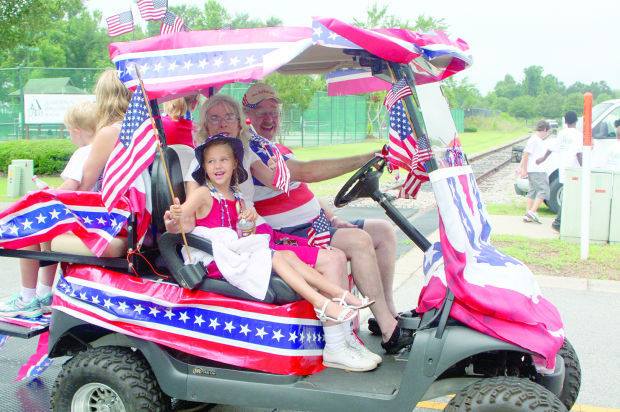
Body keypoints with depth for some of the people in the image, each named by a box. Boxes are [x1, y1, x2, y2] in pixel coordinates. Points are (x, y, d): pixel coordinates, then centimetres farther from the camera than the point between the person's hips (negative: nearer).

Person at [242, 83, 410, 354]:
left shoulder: (279, 150, 21)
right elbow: (304, 172, -26)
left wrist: (332, 219, 5)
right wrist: (366, 159, -27)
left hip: (315, 224, 10)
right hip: (289, 235, -10)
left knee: (383, 230, 5)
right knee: (358, 240, -27)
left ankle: (388, 314, 5)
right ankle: (390, 334, -23)